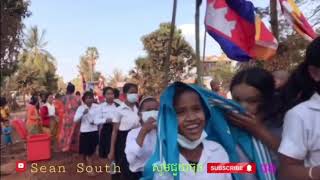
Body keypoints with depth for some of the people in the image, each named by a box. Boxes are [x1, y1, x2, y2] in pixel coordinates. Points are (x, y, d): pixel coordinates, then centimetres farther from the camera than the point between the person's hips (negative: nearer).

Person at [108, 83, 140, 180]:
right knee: (124, 171, 4)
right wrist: (112, 151, -8)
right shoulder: (120, 110, -8)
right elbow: (115, 131, -7)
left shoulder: (138, 109, 5)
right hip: (124, 141, -4)